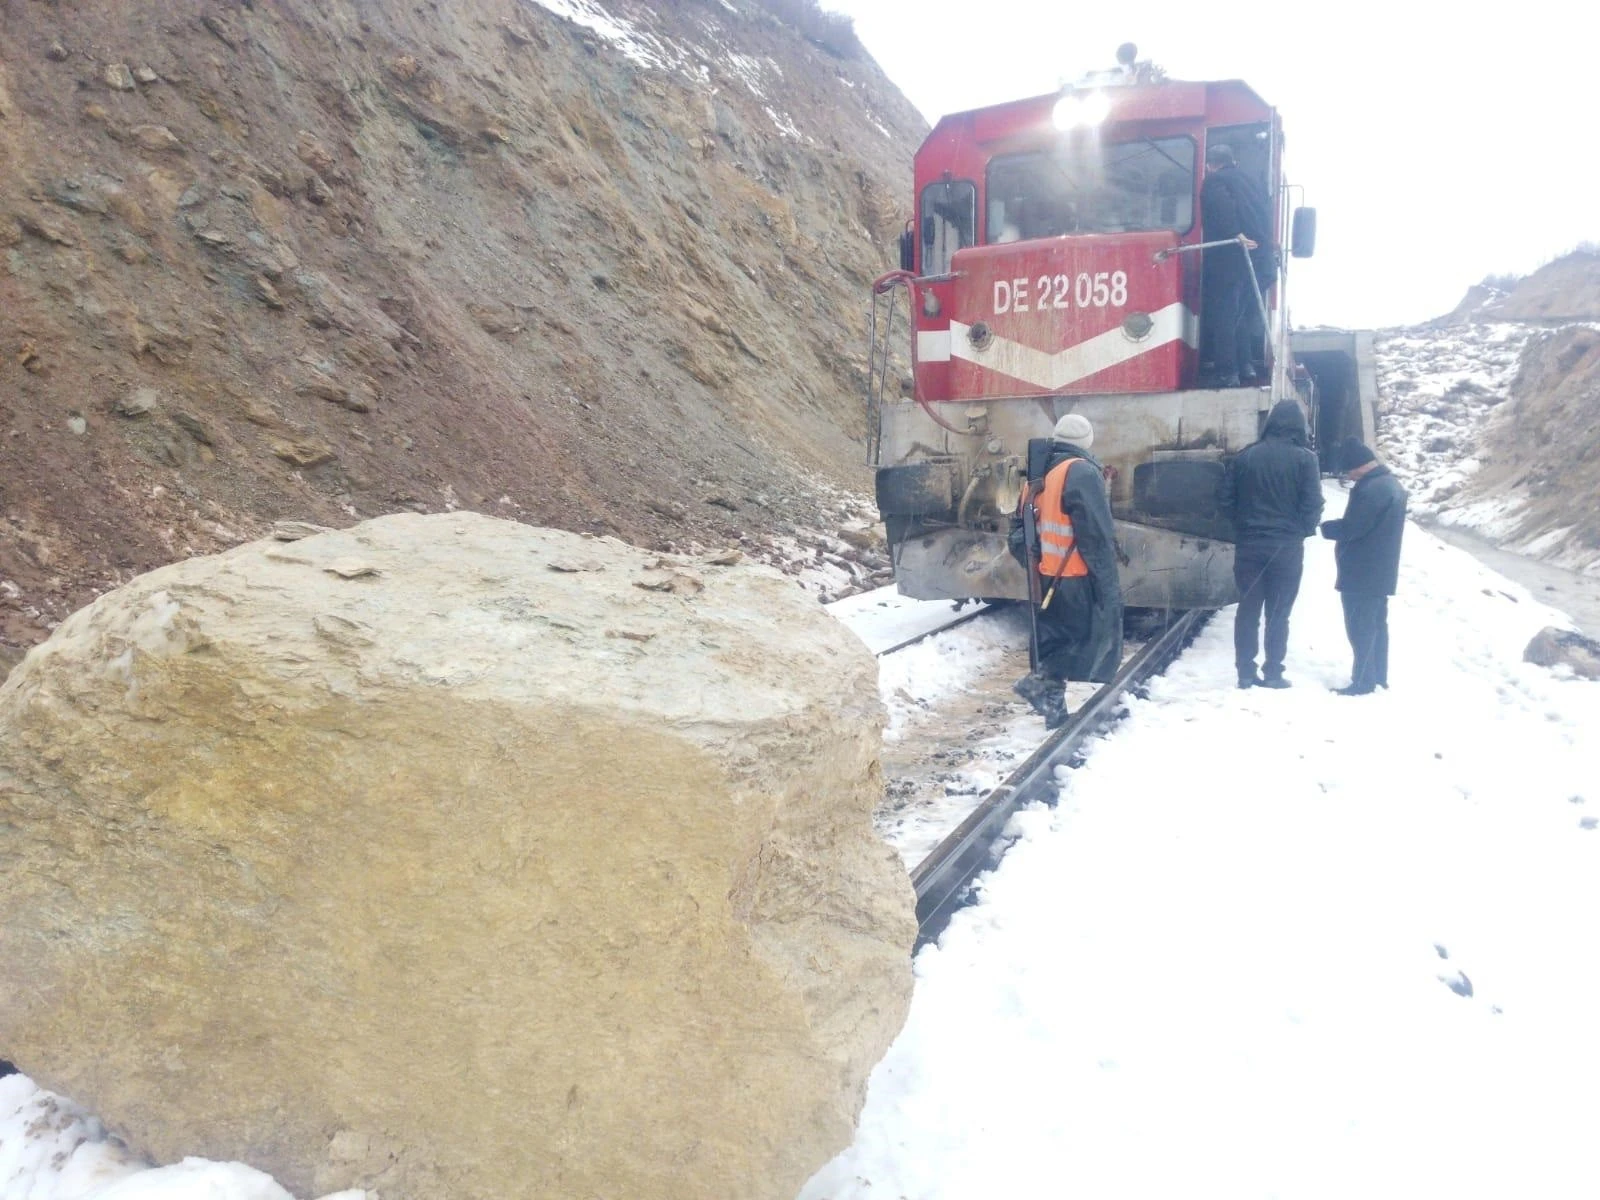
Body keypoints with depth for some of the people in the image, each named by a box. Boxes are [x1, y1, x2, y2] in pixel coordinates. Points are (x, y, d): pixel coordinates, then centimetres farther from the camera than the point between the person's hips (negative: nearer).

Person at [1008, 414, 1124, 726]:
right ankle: (1039, 681, -11)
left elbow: (1018, 531, 15)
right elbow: (1098, 537, -19)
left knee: (1053, 640, 16)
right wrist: (1109, 585, -14)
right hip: (1076, 582, -8)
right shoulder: (1082, 473, -14)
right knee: (1097, 634, 2)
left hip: (1045, 579, 8)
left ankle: (1053, 708, 19)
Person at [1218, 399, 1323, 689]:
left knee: (1247, 609, 10)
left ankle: (1246, 672, 12)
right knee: (1278, 613, 5)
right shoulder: (1304, 458, -7)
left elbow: (1225, 500, 2)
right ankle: (1273, 673, 8)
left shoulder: (1244, 456, 2)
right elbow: (1313, 505, -9)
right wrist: (1302, 532, 9)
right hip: (1286, 547, -2)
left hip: (1248, 545, 3)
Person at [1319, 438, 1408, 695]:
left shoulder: (1370, 489, -22)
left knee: (1359, 628, -4)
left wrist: (1323, 527, -8)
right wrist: (1332, 527, 8)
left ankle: (1363, 681, 0)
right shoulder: (1391, 483, 13)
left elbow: (1351, 528, -23)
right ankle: (1377, 677, 23)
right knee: (1376, 624, 16)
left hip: (1362, 573, -10)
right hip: (1379, 572, 10)